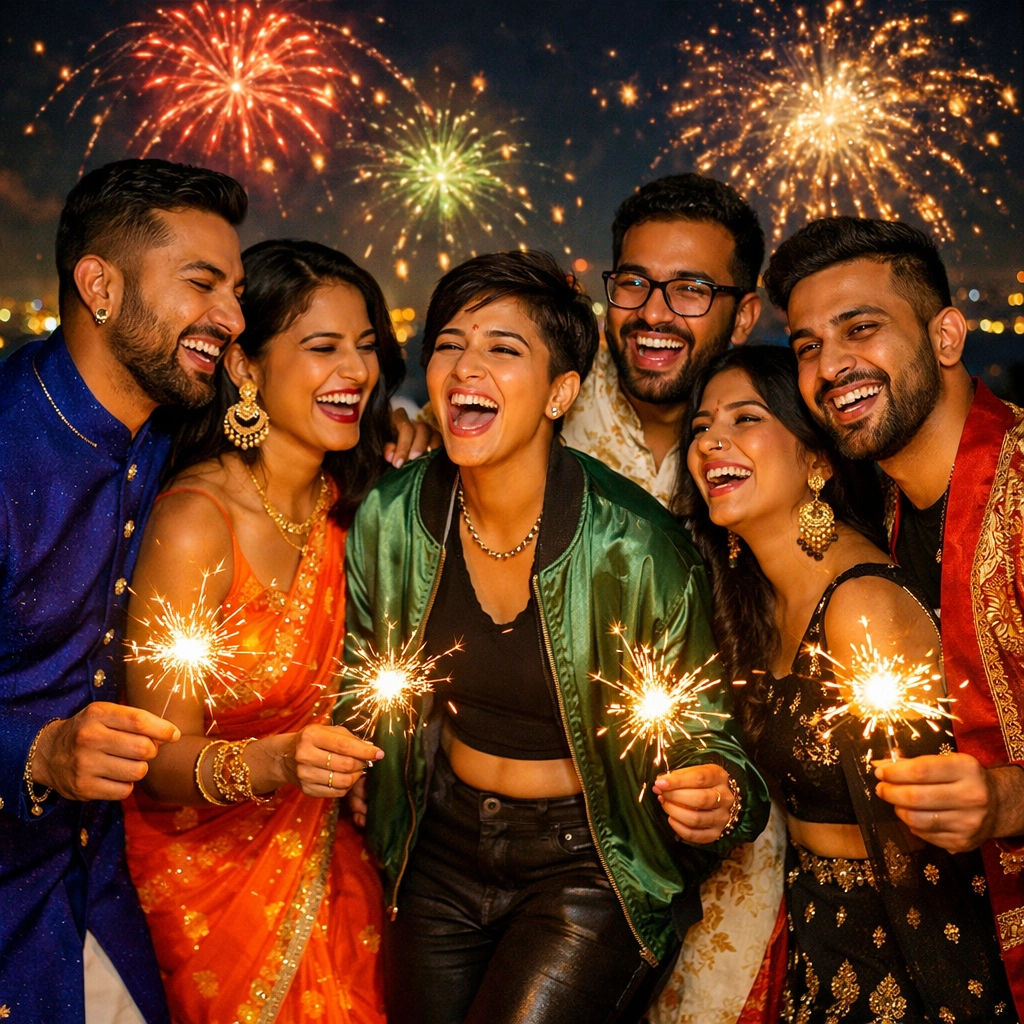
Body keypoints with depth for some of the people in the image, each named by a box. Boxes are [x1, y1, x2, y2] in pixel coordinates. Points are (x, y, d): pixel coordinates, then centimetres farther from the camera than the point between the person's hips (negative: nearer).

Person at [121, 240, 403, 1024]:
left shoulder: (340, 499, -4)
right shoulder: (196, 522, -24)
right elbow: (159, 760, -21)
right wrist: (273, 763, -39)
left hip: (320, 855, 6)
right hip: (211, 866, -6)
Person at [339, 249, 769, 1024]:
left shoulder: (634, 545, -21)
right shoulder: (389, 521, -9)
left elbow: (702, 730, -10)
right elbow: (361, 693, 8)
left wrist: (715, 798, -30)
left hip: (591, 865, -4)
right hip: (444, 852, 4)